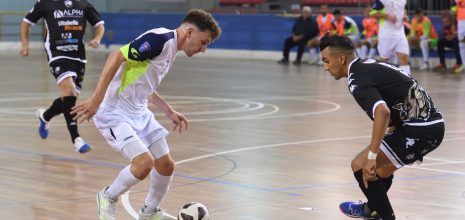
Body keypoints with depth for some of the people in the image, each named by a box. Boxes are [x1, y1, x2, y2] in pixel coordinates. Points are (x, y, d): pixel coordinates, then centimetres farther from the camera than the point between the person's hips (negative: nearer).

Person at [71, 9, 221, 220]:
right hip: (115, 113, -10)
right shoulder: (161, 39, -19)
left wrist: (169, 112, 20)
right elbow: (116, 57, -27)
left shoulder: (171, 47, 12)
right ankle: (108, 197, 5)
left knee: (166, 165, 8)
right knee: (145, 162, -22)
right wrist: (96, 99, -30)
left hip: (139, 113, 10)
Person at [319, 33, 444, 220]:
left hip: (418, 130, -10)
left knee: (360, 165, -7)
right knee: (382, 166, 30)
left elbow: (382, 112, -31)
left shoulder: (356, 79, -15)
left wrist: (371, 157, -30)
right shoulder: (369, 65, 14)